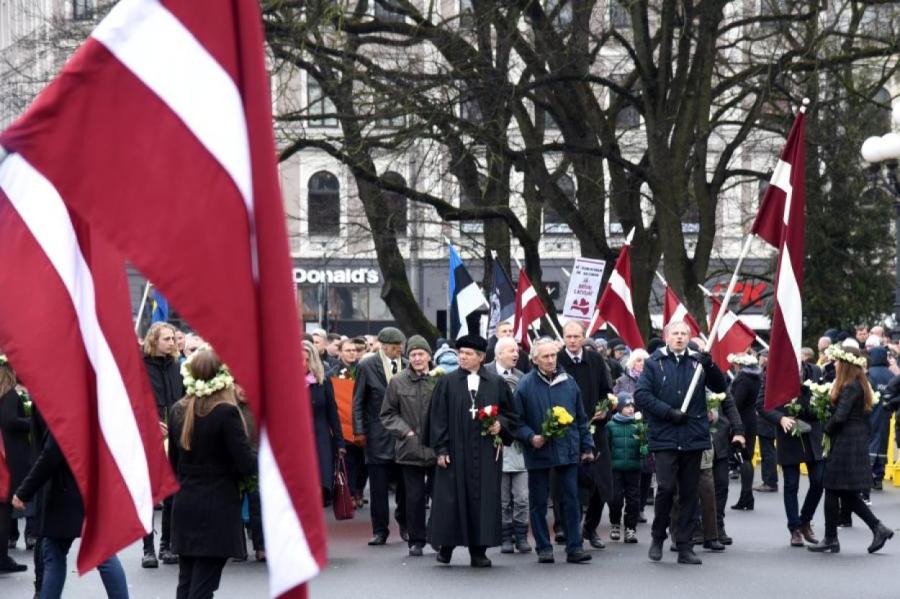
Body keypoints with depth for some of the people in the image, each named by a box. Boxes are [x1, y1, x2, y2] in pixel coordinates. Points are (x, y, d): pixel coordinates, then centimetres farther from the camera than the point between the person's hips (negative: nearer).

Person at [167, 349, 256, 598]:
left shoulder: (178, 411, 3)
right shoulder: (226, 412, -16)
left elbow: (173, 461, 11)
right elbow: (246, 465, -17)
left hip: (184, 505, 6)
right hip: (218, 508, -6)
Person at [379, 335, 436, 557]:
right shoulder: (398, 382, 2)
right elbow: (387, 414, 8)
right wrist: (405, 431, -4)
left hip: (437, 447, -1)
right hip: (410, 448, 1)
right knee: (414, 496, 4)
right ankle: (416, 541, 13)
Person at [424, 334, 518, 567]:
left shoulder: (497, 383, 6)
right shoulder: (447, 382, 3)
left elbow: (511, 414, 12)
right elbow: (438, 417, 1)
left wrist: (500, 425, -10)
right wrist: (440, 449, -5)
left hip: (485, 453, 1)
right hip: (455, 451, -1)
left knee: (483, 499, 1)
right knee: (451, 498, 0)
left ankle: (478, 550, 8)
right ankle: (446, 546, 13)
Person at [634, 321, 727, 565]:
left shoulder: (697, 362, 10)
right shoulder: (654, 363, 3)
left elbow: (720, 387, 3)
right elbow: (641, 395, -4)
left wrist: (709, 366, -15)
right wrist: (670, 412, -13)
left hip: (693, 438, 3)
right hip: (664, 437, -3)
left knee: (689, 493, 5)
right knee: (666, 488, -10)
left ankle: (684, 546, 11)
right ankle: (658, 537, 11)